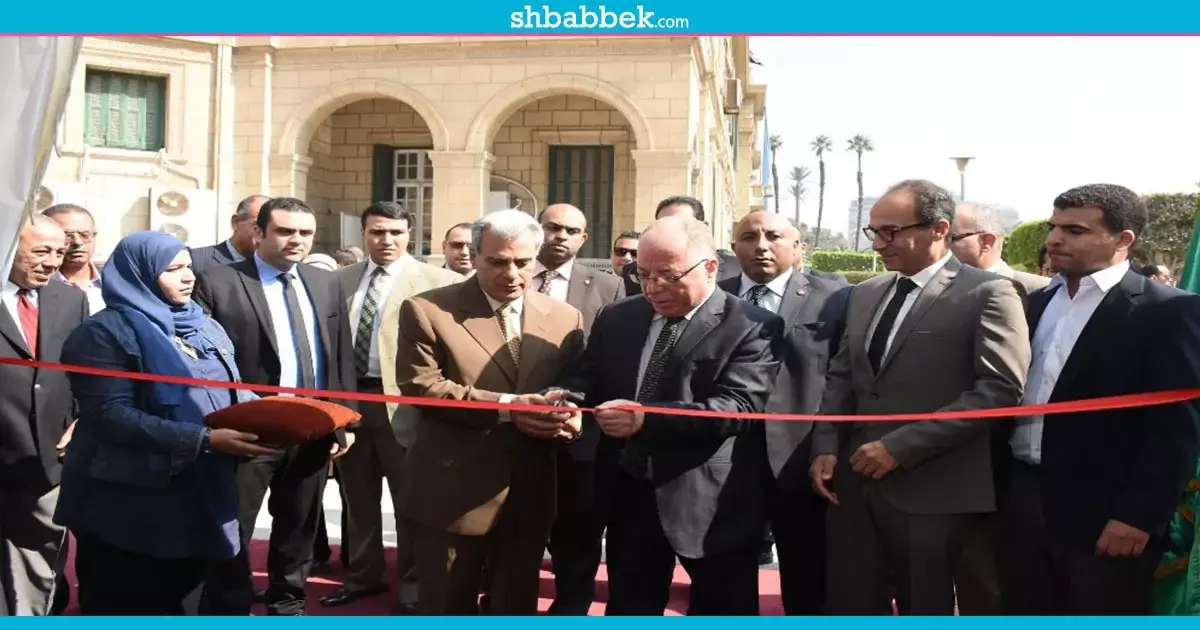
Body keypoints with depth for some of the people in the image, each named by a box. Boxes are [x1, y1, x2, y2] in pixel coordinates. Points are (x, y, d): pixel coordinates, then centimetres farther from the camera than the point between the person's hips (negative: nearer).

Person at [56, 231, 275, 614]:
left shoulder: (206, 327, 12)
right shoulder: (106, 331, -10)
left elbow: (233, 393, 15)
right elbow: (110, 415, -20)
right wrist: (204, 440, -27)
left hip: (200, 495, 7)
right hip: (129, 502, -6)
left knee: (183, 604, 17)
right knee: (131, 612, 5)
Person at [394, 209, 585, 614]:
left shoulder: (564, 318, 7)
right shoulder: (427, 310, -5)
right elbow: (420, 387, -13)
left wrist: (570, 417, -14)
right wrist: (505, 405, -20)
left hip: (529, 497, 3)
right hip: (452, 494, -3)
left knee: (517, 609, 17)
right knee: (447, 610, 12)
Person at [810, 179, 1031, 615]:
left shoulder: (987, 294, -6)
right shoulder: (865, 294, 15)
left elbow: (999, 389, -16)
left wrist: (900, 447, -17)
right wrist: (826, 448, 1)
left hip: (932, 490, -5)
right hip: (855, 483, 6)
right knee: (850, 609, 11)